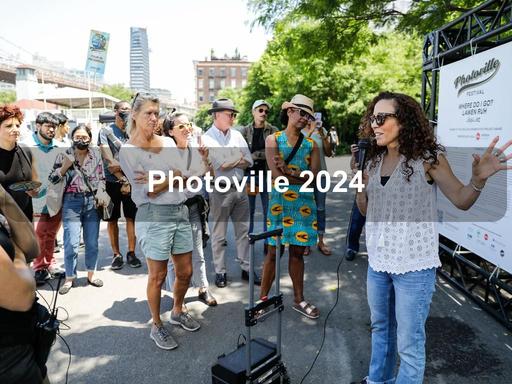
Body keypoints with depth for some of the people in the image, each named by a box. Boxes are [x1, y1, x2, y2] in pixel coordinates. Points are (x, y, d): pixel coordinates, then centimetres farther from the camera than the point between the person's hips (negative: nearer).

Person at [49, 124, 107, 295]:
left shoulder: (96, 155, 6)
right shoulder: (64, 155, 1)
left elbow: (101, 178, 9)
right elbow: (53, 179, 3)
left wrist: (100, 193, -8)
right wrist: (65, 166, -12)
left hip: (92, 202, 2)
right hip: (72, 202, -2)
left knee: (92, 242, 9)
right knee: (71, 244, -3)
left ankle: (91, 275, 24)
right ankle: (69, 278, 14)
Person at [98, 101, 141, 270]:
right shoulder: (106, 131, 2)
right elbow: (109, 161, -7)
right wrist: (122, 179, -12)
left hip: (131, 182, 2)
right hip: (112, 182, -1)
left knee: (131, 217, 2)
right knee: (112, 219, 5)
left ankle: (131, 253, 12)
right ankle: (116, 254, 15)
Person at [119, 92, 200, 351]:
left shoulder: (168, 142, 10)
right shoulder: (128, 150, -6)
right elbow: (149, 192, -12)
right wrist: (175, 175, -3)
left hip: (180, 212, 6)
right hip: (154, 216, -5)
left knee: (185, 272, 13)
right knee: (158, 276, 6)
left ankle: (177, 312, 39)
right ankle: (156, 327, 27)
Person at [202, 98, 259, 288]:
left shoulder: (237, 135, 10)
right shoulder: (207, 138, -8)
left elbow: (248, 161, 4)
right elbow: (219, 166, -18)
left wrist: (230, 163, -11)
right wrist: (237, 160, -6)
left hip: (240, 189, 6)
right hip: (220, 191, -5)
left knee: (243, 231, 11)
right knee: (219, 235, 6)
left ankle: (246, 268, 23)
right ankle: (220, 272, 20)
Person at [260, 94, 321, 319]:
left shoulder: (311, 144, 8)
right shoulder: (273, 139, 0)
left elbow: (315, 176, -6)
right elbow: (276, 174, -13)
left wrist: (289, 172, -17)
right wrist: (303, 176, -9)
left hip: (304, 204, 3)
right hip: (279, 202, -3)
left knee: (297, 252, 12)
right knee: (274, 252, 3)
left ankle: (299, 299, 25)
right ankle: (263, 298, 18)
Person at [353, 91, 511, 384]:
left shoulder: (427, 158, -13)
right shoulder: (375, 160, 3)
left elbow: (461, 200, -9)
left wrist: (478, 179, -29)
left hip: (413, 267, -6)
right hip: (378, 261, 6)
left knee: (409, 343, 6)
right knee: (380, 329, 24)